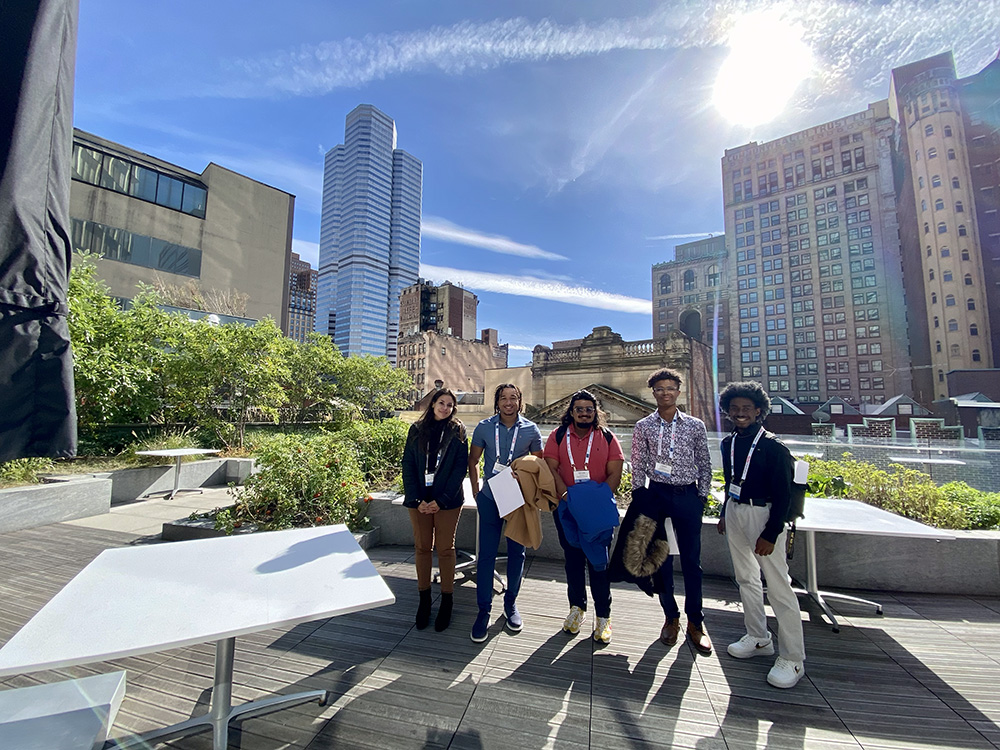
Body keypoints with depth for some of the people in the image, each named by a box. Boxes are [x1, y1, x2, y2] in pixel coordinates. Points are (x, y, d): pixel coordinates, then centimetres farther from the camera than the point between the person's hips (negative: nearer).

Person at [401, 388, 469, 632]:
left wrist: (441, 500, -12)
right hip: (419, 500, 2)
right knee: (422, 547, 10)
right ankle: (424, 599, 25)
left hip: (447, 500, -2)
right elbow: (408, 465, 3)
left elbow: (461, 467, -5)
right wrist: (416, 499, -7)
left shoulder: (457, 431, 0)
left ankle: (447, 600, 21)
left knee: (445, 548, 6)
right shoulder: (417, 430, 5)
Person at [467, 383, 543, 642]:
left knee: (517, 553, 13)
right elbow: (473, 460, 6)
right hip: (490, 499, 0)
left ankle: (511, 603, 32)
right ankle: (484, 610, 17)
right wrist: (476, 491, 1)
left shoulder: (531, 430, -3)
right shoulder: (484, 427, -3)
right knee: (486, 555, 3)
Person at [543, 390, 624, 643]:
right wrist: (564, 494, -18)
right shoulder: (558, 436, 2)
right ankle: (577, 608, 31)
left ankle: (603, 616, 21)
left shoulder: (607, 438, 1)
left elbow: (615, 474, -3)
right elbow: (551, 468, -4)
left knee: (599, 561, 5)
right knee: (573, 558, 13)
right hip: (567, 508, 1)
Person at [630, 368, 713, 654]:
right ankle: (671, 617, 27)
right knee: (659, 558, 9)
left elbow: (704, 464, 7)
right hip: (656, 494, 0)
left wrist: (702, 496, 3)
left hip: (688, 496, 0)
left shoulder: (695, 425, 2)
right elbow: (638, 466, 2)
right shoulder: (643, 426, 0)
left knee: (691, 559, 7)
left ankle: (695, 622, 24)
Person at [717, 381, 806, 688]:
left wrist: (771, 534, -16)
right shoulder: (728, 443, 6)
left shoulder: (772, 446, -13)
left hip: (763, 515, -7)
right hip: (735, 512, 7)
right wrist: (725, 514, 18)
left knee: (778, 587, -3)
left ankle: (793, 659, 11)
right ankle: (759, 639, 32)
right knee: (746, 578, 16)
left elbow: (783, 493, -14)